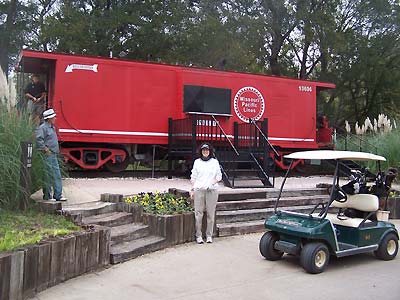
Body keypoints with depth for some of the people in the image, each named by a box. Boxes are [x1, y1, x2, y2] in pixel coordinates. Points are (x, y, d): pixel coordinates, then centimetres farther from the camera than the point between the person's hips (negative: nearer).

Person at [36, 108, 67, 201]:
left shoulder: (51, 127, 18)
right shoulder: (42, 127, -12)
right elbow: (38, 140, -24)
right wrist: (46, 149, -20)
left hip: (53, 155, 10)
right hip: (47, 155, -10)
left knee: (57, 176, 8)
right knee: (48, 176, -3)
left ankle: (58, 195, 13)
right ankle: (47, 196, 7)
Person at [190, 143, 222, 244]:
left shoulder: (215, 162, 11)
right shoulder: (197, 162, 12)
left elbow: (219, 175, 12)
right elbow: (193, 177, 12)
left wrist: (214, 181, -8)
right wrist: (192, 189, 5)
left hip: (212, 190, 0)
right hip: (199, 190, 0)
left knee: (211, 213, 0)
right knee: (198, 213, -3)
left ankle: (209, 235, 10)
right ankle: (198, 235, 5)